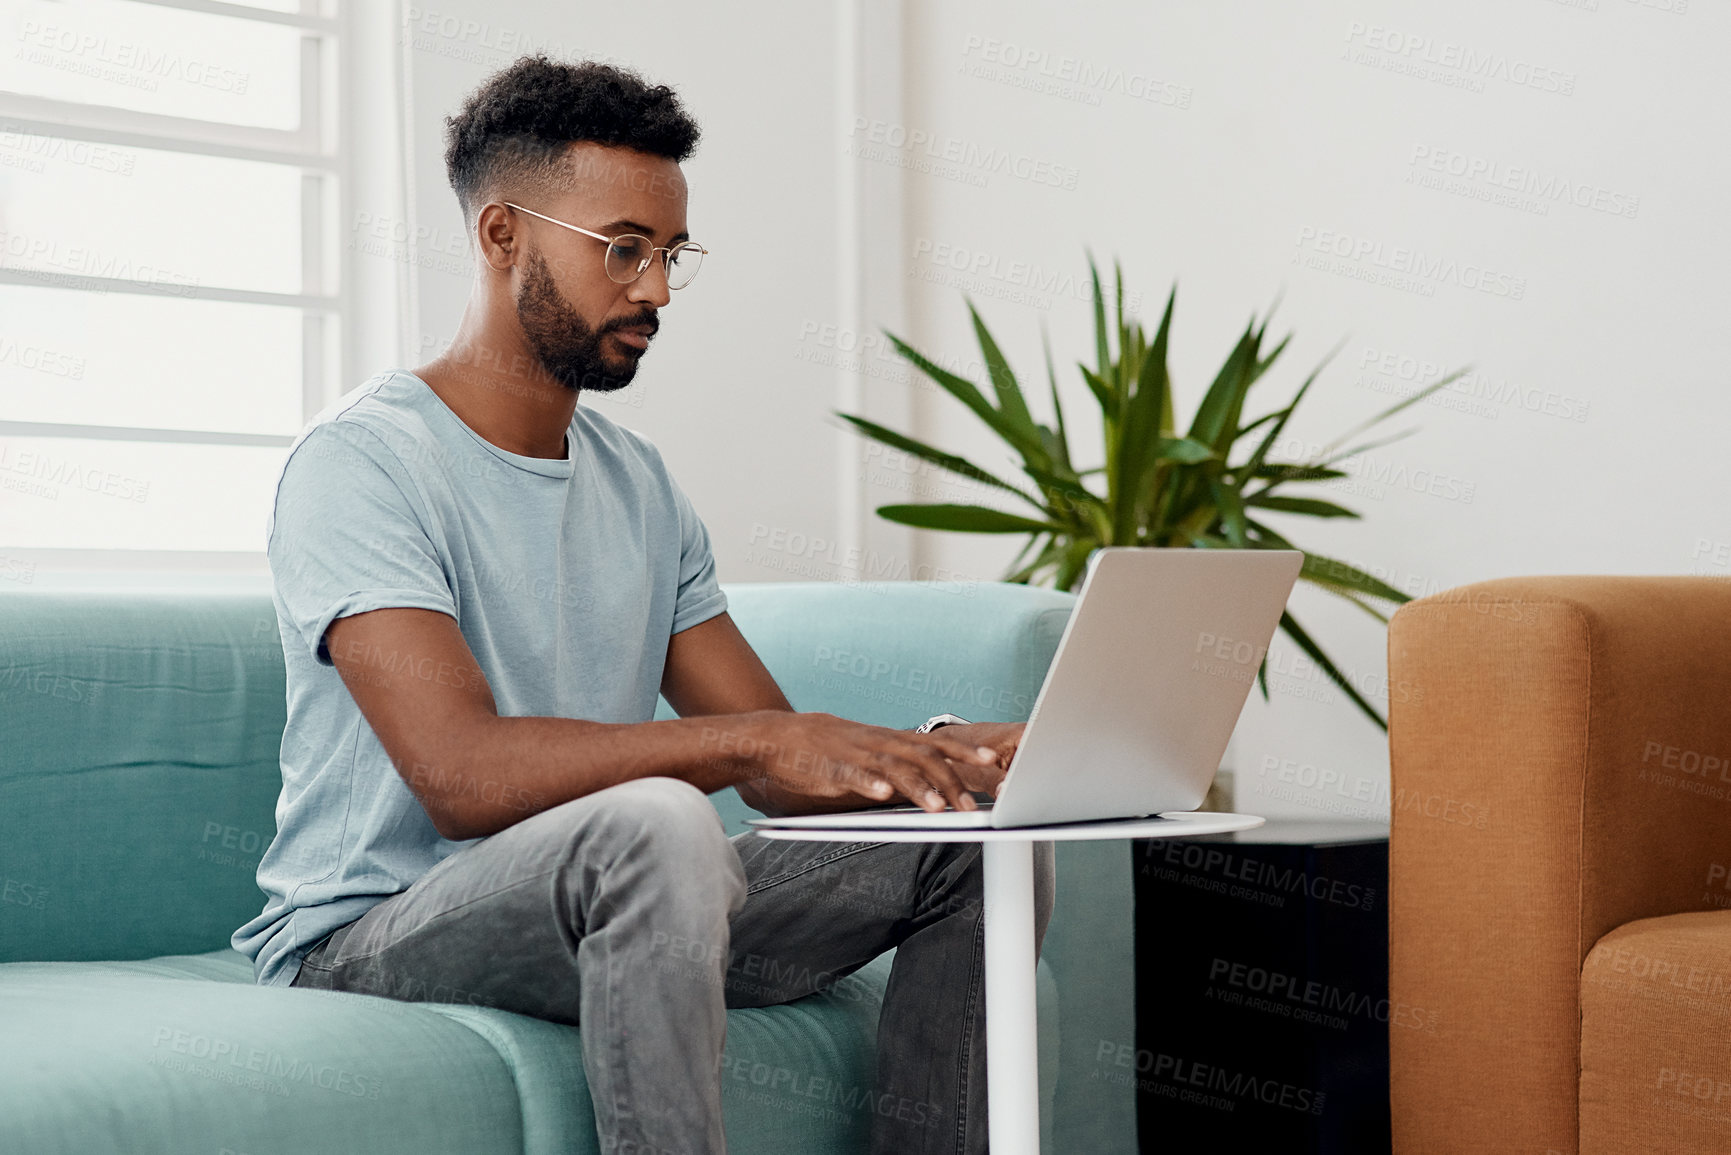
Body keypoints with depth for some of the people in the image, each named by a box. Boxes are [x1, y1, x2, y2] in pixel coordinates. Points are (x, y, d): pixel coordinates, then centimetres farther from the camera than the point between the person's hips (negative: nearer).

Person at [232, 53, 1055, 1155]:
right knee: (655, 825, -38)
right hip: (368, 936, -7)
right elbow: (463, 773, -27)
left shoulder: (640, 482, 12)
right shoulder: (359, 462, -13)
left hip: (602, 908, 8)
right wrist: (755, 739, -33)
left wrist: (942, 754, -14)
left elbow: (778, 762, 8)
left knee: (979, 838, -3)